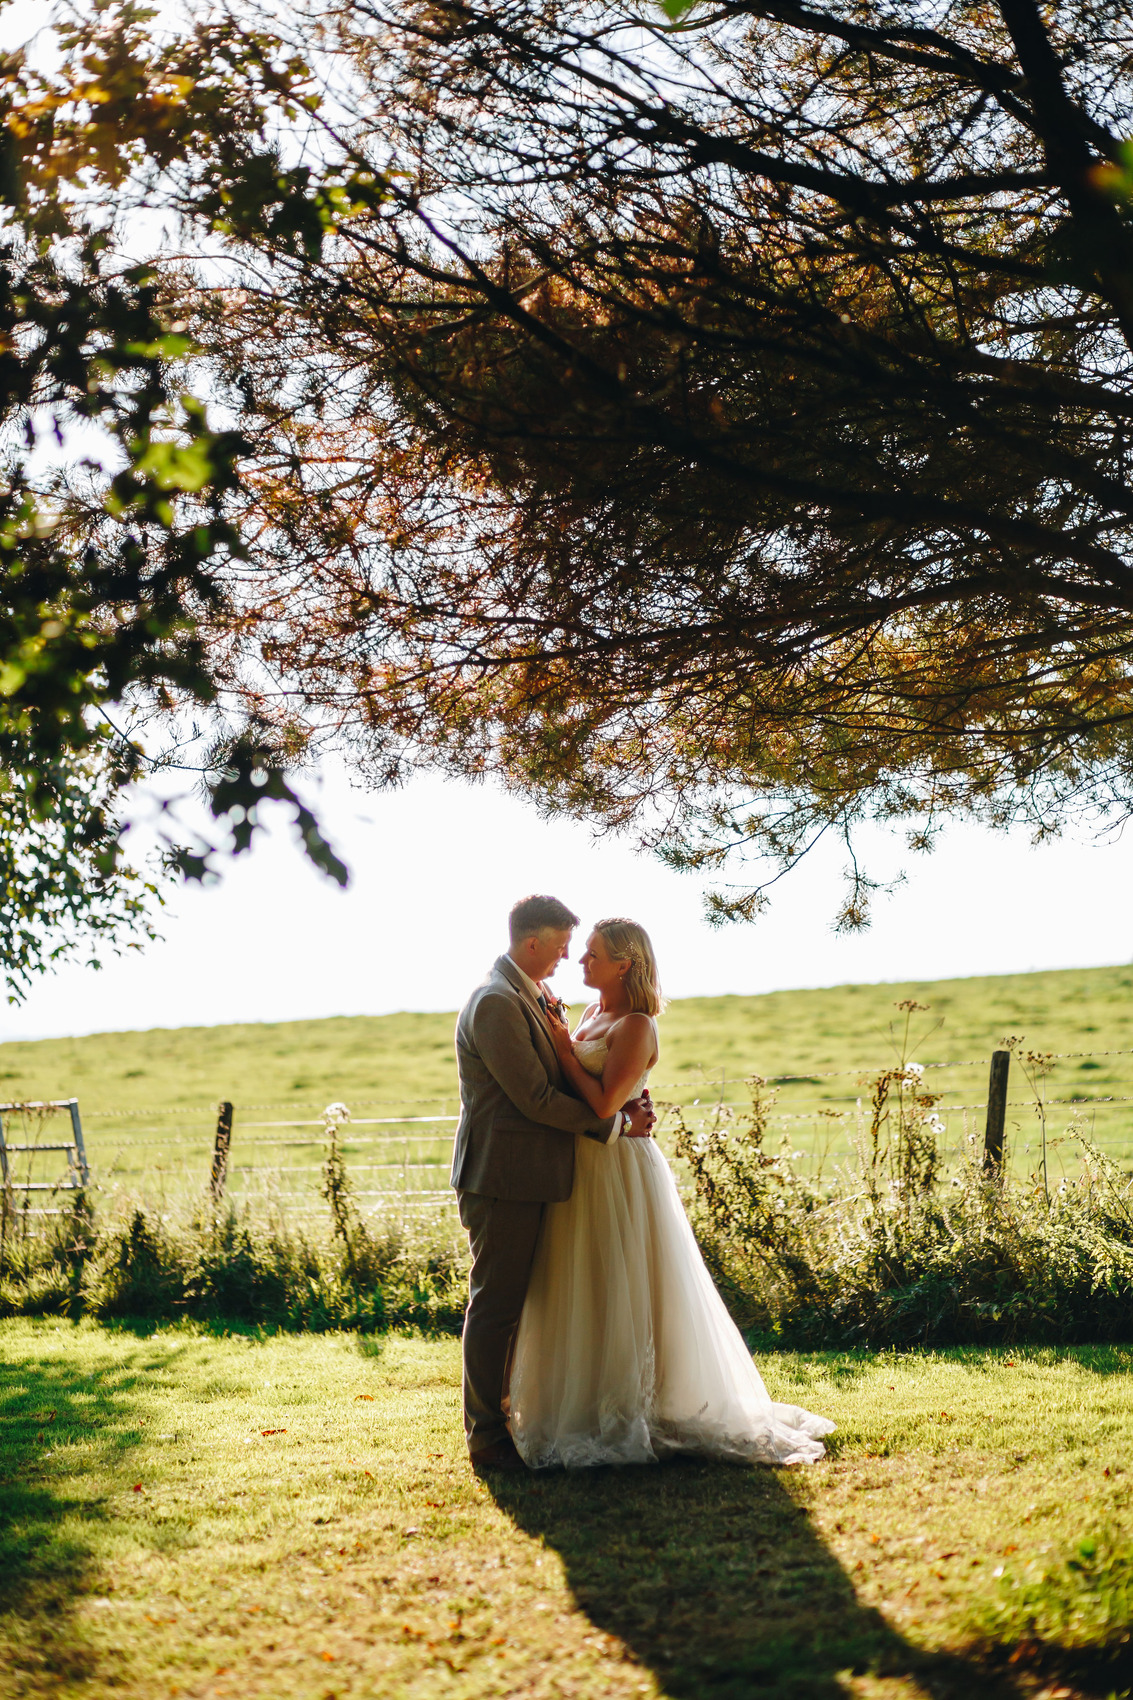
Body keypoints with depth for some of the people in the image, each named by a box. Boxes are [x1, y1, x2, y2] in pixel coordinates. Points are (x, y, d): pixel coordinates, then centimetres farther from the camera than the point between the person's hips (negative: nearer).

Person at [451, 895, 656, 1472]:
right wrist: (615, 1124, -11)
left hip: (526, 1180, 10)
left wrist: (618, 1098, -1)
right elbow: (537, 1099, -20)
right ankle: (486, 1436, 5)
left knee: (514, 1304, 15)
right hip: (503, 1180, -10)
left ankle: (512, 1419, 24)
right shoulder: (496, 1003, -18)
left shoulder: (527, 999, 15)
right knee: (495, 1305, -3)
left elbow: (556, 1079, 17)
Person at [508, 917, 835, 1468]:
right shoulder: (591, 1015, 12)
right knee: (582, 1294, 13)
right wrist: (558, 1035, 2)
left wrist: (563, 1046, -16)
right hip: (584, 1172, 9)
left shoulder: (635, 1026, -14)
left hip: (618, 1173, -9)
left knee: (618, 1295, -1)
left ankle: (625, 1419, 9)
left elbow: (603, 1102, -23)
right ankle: (589, 1409, 23)